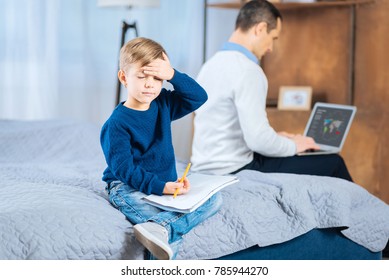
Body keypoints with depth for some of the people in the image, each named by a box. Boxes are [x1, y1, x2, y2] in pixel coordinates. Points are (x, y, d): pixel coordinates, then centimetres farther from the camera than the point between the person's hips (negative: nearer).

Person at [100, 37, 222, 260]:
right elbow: (123, 168, -18)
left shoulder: (163, 104, 9)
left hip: (166, 185, 6)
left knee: (214, 199, -16)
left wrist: (173, 75, -12)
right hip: (128, 188, -6)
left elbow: (199, 97, 4)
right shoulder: (117, 124, -12)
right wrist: (160, 187, -31)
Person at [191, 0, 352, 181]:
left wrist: (274, 137, 17)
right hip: (234, 171, -10)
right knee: (333, 164, -4)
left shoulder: (211, 64, 10)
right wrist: (293, 145, -5)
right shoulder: (247, 71, -18)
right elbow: (258, 140, -23)